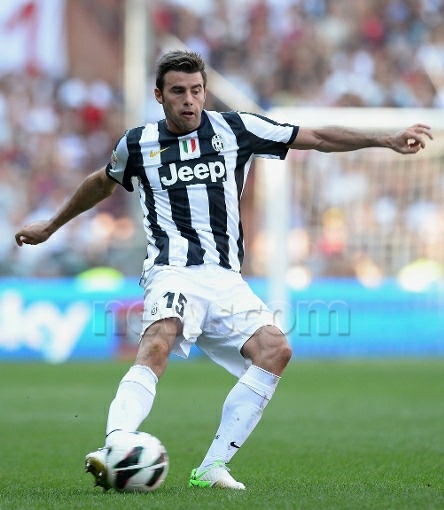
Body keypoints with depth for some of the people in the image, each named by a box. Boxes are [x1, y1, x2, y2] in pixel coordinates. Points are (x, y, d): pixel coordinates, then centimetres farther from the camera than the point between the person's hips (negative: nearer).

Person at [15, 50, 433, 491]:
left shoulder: (236, 130, 10)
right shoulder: (138, 144, 10)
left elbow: (316, 138, 12)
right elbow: (102, 183, 32)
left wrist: (387, 140, 5)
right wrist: (51, 226, 44)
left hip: (226, 279, 3)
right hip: (174, 274, -2)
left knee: (275, 350, -23)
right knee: (157, 347, -34)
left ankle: (211, 468, -19)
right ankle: (113, 450, -53)